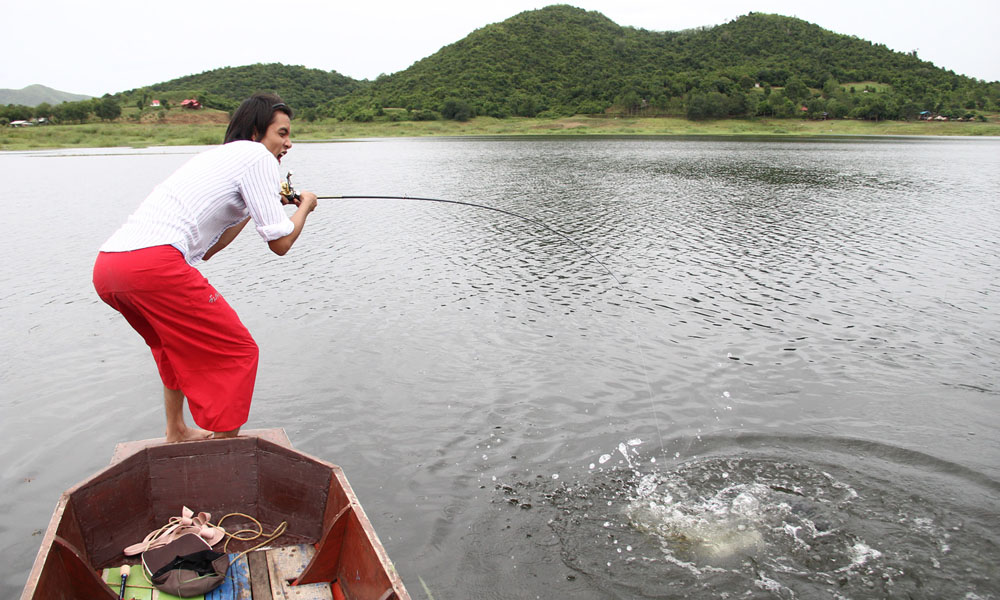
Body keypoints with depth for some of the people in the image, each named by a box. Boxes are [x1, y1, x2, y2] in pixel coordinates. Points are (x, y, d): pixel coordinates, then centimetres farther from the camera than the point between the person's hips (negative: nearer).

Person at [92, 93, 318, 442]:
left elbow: (206, 249, 32)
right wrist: (305, 206, 19)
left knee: (178, 343, 32)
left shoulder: (216, 157, 30)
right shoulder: (257, 156, 5)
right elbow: (280, 243, 0)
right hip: (152, 264, -9)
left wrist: (260, 204, 33)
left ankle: (176, 433, 39)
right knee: (237, 352, 2)